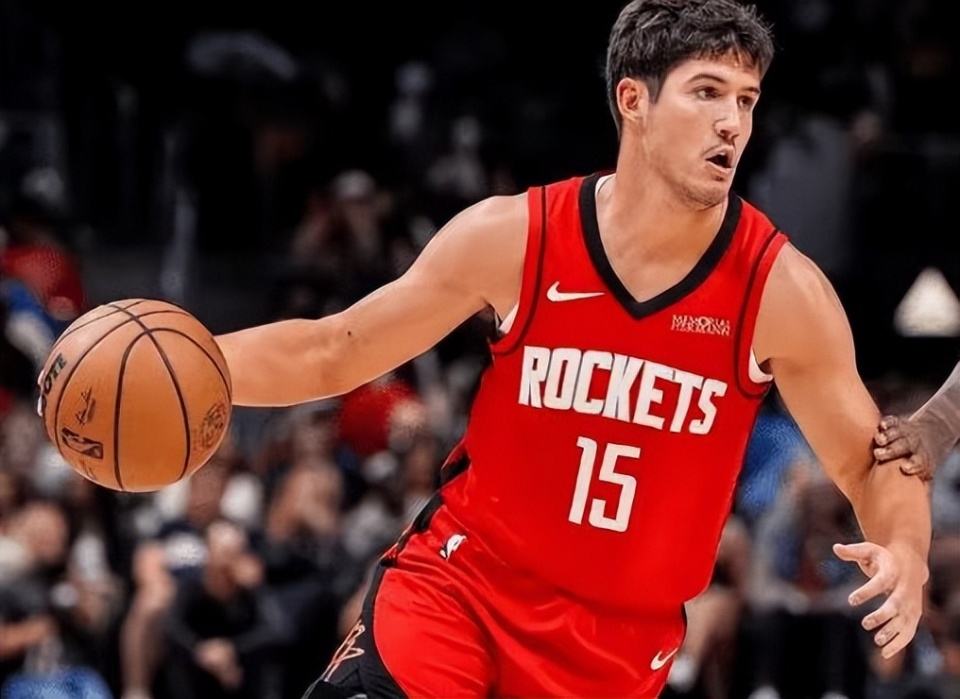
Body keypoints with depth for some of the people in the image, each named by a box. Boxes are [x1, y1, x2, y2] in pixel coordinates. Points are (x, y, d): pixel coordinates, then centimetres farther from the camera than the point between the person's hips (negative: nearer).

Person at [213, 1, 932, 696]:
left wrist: (906, 550, -23)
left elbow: (873, 462, -1)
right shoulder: (511, 238, -10)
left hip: (621, 640, 1)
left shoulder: (782, 291, -11)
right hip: (461, 579, 0)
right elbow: (330, 354, 0)